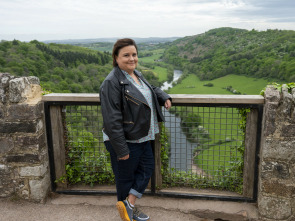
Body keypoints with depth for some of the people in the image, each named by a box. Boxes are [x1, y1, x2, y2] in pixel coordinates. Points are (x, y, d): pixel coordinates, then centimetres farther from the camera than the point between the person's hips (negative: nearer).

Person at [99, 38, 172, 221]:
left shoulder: (137, 75, 6)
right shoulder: (112, 83, -22)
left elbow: (151, 88, 27)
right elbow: (112, 120, -25)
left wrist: (164, 97, 6)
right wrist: (121, 150, -24)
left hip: (142, 137, 9)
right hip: (124, 141, -9)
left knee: (147, 168, 17)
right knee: (126, 177, 9)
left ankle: (129, 205, 27)